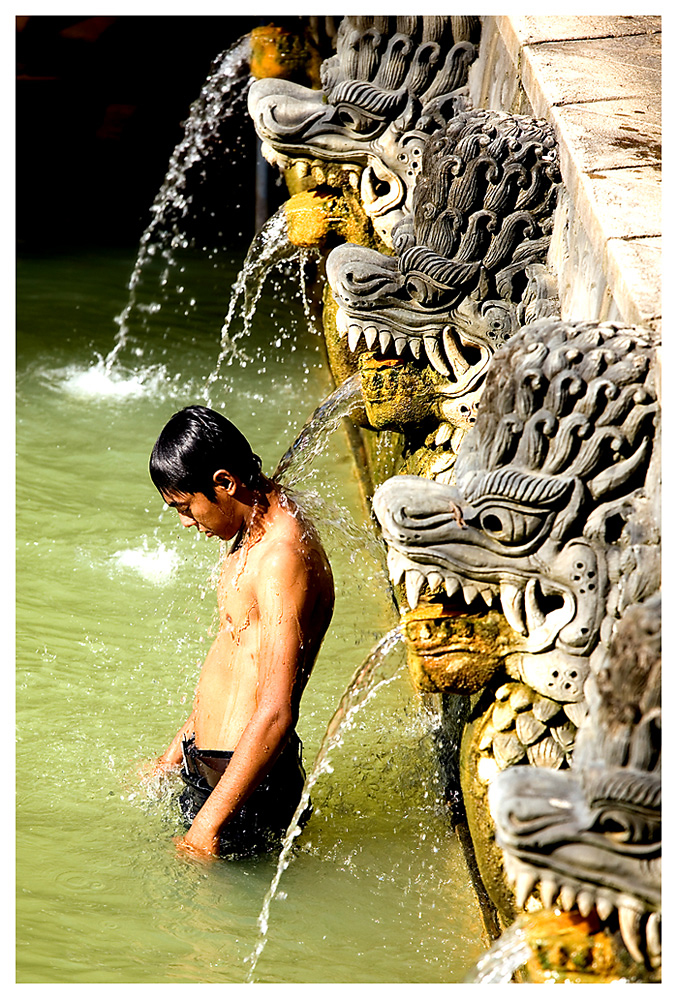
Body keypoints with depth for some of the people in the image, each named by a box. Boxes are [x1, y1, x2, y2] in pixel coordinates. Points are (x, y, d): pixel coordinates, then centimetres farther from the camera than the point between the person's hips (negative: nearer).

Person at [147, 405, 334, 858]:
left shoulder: (285, 557, -22)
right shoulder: (261, 527, 11)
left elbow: (276, 714, -28)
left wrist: (208, 826, -26)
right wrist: (174, 754, 26)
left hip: (247, 780, -10)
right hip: (205, 767, 10)